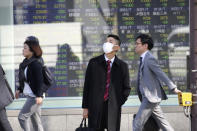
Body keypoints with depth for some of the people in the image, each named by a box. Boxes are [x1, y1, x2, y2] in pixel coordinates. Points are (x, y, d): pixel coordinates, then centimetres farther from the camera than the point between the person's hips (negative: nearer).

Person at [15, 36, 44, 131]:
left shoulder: (35, 63, -15)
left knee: (22, 117, -10)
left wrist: (39, 95, -27)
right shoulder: (26, 63, 12)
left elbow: (39, 80, -21)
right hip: (30, 96, 9)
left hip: (35, 97, -9)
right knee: (36, 121, 9)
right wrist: (19, 89, 14)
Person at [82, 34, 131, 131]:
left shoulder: (122, 66, 7)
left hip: (114, 108, 0)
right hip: (95, 108, 0)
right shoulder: (94, 63, 5)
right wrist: (85, 107, 0)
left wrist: (119, 103, -1)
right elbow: (87, 86, 5)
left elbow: (126, 88, 13)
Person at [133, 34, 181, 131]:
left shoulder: (149, 59, -15)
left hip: (150, 97, -9)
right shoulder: (143, 59, 13)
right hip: (147, 97, 9)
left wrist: (173, 88, -17)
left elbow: (161, 74, -17)